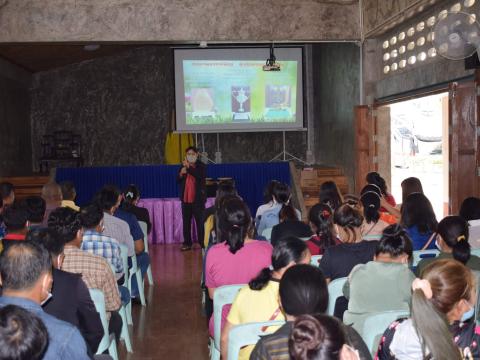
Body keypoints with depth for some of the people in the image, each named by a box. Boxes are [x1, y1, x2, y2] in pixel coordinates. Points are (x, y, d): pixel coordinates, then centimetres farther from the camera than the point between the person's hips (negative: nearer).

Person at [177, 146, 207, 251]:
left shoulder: (201, 166, -1)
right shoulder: (183, 166, 12)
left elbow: (200, 176, -21)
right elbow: (178, 181, 11)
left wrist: (188, 167, -25)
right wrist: (181, 174, -9)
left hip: (198, 199, -4)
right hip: (185, 198, 5)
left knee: (200, 222, -5)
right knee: (186, 222, 8)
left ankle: (202, 243, 0)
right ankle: (187, 243, 15)